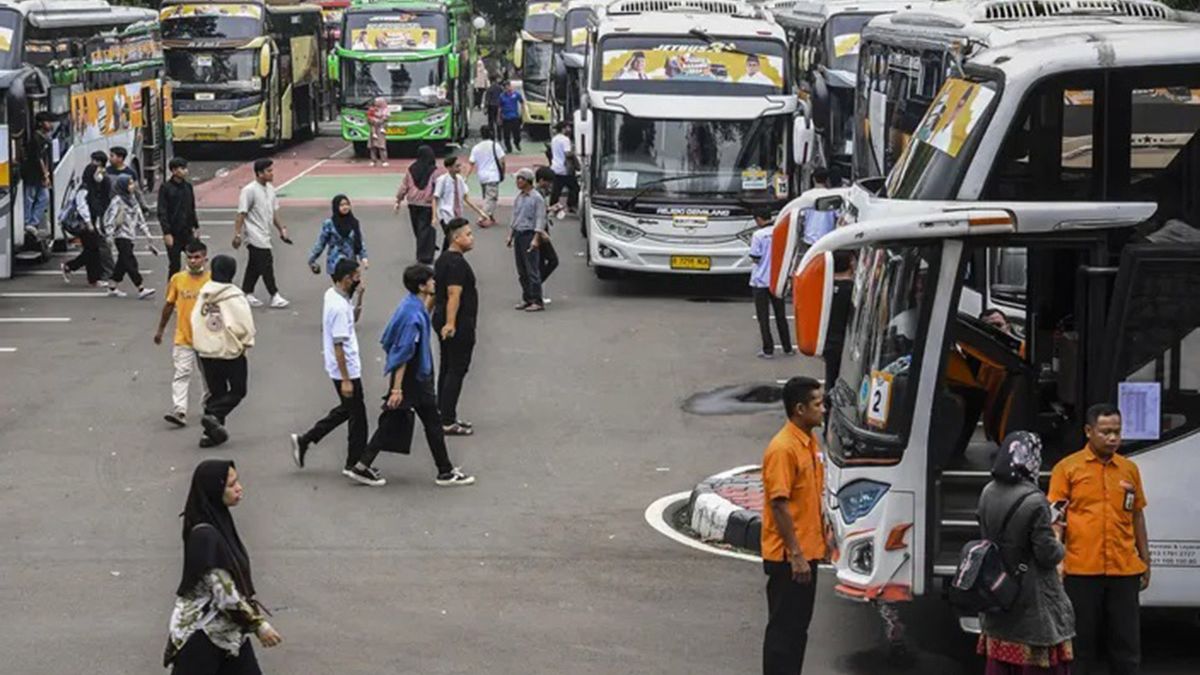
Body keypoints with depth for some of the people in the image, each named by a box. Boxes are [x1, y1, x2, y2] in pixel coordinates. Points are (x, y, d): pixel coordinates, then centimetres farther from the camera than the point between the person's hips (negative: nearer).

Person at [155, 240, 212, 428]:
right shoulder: (177, 279, -3)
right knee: (182, 374, -11)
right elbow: (169, 305, 8)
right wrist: (160, 330, 13)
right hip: (183, 337, 0)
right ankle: (179, 411, -17)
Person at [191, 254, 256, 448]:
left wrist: (201, 344, 14)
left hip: (206, 352, 5)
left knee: (216, 392, 15)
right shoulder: (235, 297, -16)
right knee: (237, 390, 8)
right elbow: (245, 325, -15)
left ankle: (213, 431, 9)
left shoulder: (204, 294, 0)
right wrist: (246, 343, 4)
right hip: (231, 352, -5)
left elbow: (195, 320, 2)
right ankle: (214, 416, -15)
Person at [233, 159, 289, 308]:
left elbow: (273, 212, 19)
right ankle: (274, 296, -3)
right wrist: (237, 235, -18)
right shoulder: (249, 191, -16)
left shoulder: (270, 189, 9)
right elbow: (241, 214, -16)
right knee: (266, 264, -7)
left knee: (254, 266, 12)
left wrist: (281, 229, 17)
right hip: (255, 236, -8)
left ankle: (247, 295, 19)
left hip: (264, 235, 8)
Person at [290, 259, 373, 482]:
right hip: (346, 370, -10)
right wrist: (345, 380, -23)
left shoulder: (332, 294, 4)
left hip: (347, 369, 10)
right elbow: (338, 345, -25)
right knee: (357, 416, 2)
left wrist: (359, 296, 4)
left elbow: (353, 318, 21)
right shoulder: (339, 307, -25)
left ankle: (304, 440, 25)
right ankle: (356, 466, 11)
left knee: (346, 410, 22)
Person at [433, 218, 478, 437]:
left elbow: (434, 291, 19)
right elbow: (454, 294, -26)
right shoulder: (457, 263, -19)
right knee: (456, 371, -6)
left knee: (447, 369, 16)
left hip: (444, 320, 10)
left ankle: (444, 416, 23)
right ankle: (448, 422, -6)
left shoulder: (443, 259, 13)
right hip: (459, 324, -10)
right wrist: (450, 323, -30)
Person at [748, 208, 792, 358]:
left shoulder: (758, 235, -14)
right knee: (781, 315, 15)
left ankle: (768, 350, 0)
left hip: (761, 280, -4)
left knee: (763, 317, 3)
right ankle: (787, 348, 19)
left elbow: (755, 258, -13)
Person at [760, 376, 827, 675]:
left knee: (799, 625, 15)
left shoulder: (810, 443, 10)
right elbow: (779, 505, -22)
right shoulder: (783, 449, -19)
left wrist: (821, 538, 19)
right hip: (787, 556, -9)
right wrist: (795, 555, -23)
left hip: (807, 551, 9)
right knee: (784, 627, -4)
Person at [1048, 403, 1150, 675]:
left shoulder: (1129, 469, 11)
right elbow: (1055, 516, -2)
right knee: (1082, 641, 6)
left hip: (1124, 570, 3)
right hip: (1082, 570, -3)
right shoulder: (1067, 468, 0)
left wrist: (1145, 561, 17)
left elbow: (1137, 515, 17)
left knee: (1126, 642, 7)